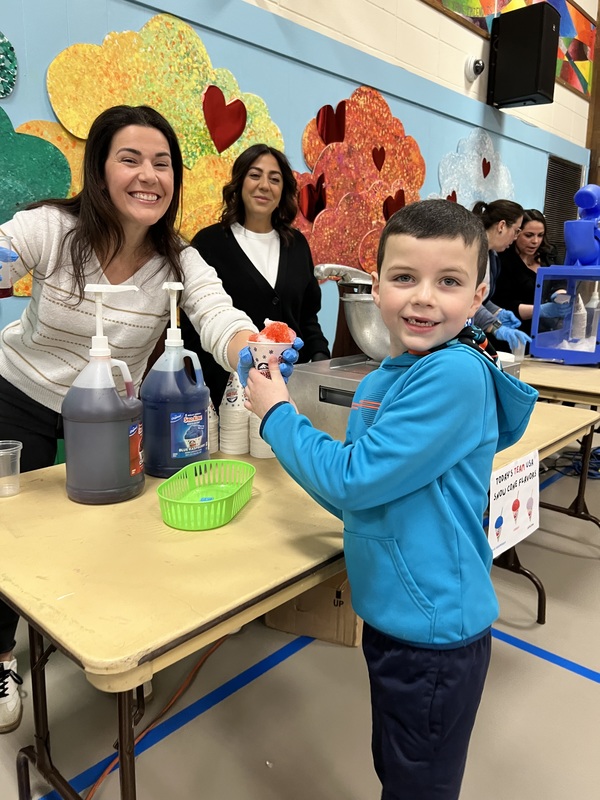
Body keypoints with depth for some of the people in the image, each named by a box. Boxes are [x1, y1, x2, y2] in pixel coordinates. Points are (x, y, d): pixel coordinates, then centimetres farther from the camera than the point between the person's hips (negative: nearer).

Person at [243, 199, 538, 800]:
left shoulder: (457, 374, -25)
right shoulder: (379, 381, 0)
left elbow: (352, 478, -26)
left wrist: (277, 414, -12)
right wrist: (281, 416, -2)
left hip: (433, 628, -7)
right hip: (390, 614, 8)